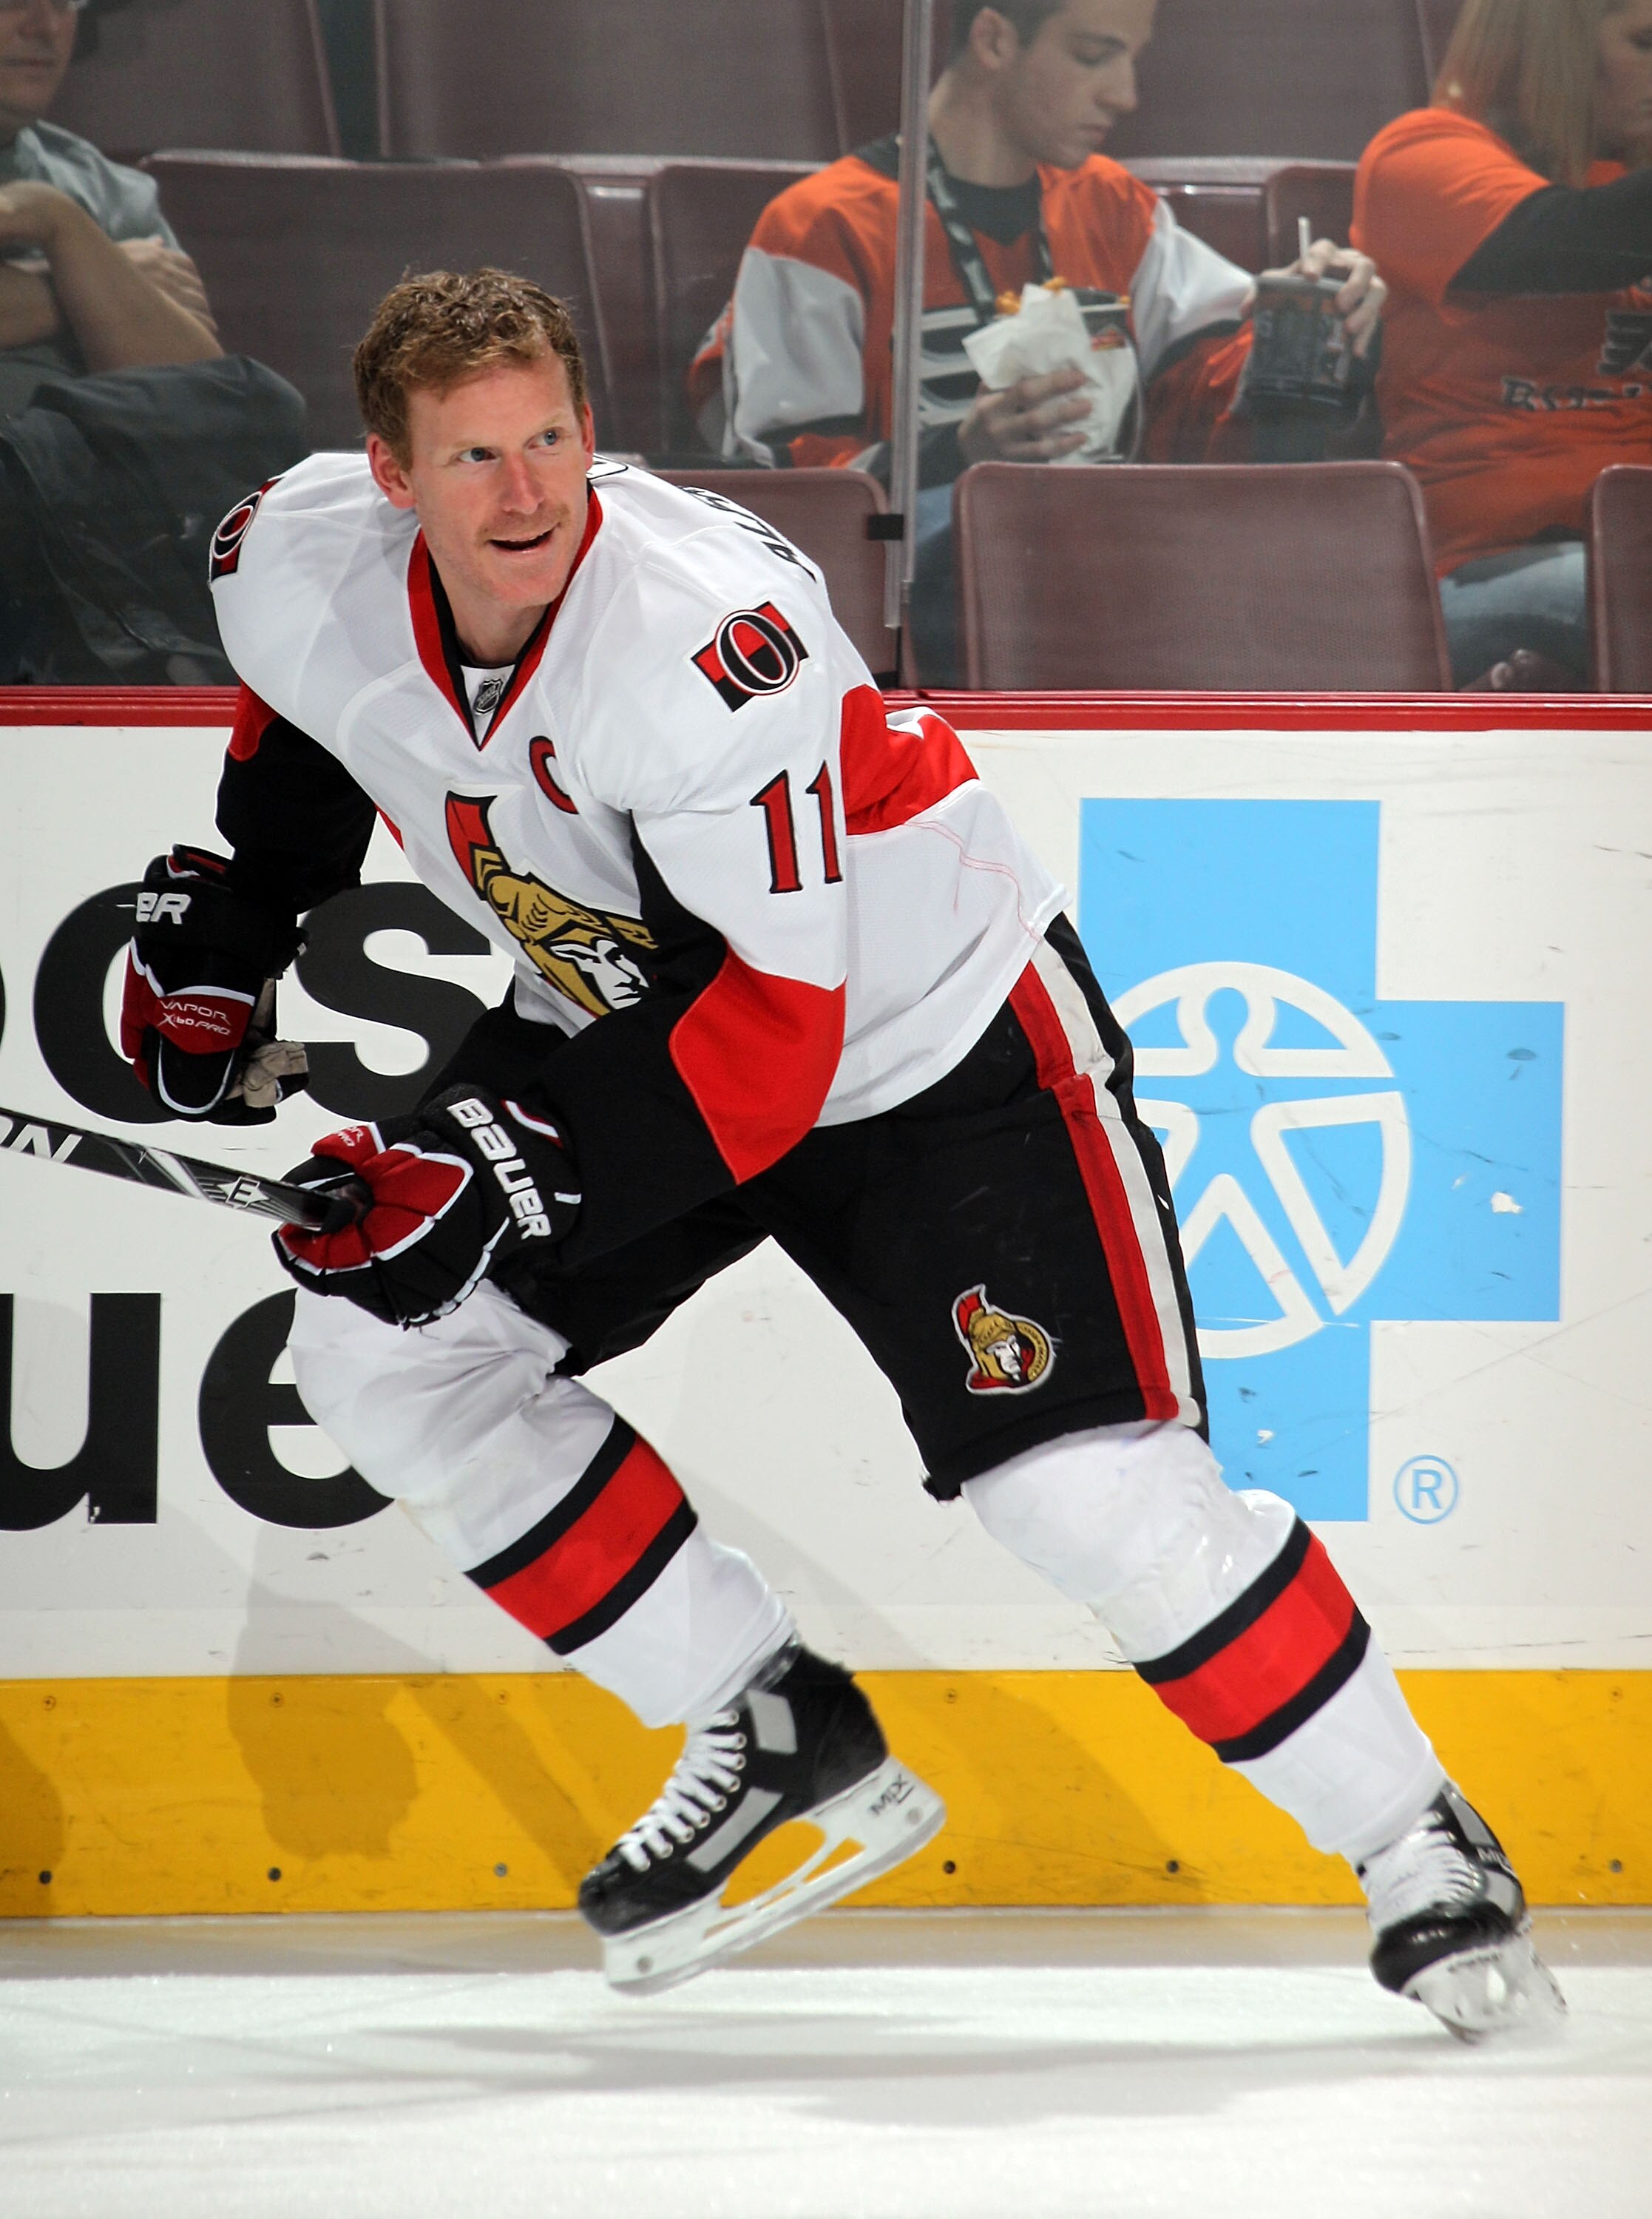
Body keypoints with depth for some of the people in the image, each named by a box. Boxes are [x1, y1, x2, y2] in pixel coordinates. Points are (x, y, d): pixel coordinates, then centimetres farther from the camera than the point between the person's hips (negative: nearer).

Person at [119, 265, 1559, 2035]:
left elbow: (770, 1035, -34)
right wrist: (228, 920, 7)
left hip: (934, 1034, -7)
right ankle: (775, 1735, 4)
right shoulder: (295, 565, -16)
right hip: (625, 1011, 7)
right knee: (375, 1350, -7)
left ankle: (1419, 1849, 2)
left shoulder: (710, 640, -36)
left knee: (1089, 1488, -16)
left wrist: (512, 1176, -38)